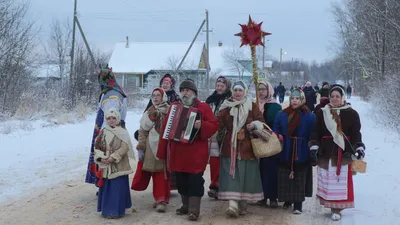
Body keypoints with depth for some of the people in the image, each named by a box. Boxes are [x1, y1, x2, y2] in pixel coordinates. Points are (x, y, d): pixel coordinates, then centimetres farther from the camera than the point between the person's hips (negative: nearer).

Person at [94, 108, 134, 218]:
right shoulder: (103, 132, 8)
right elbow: (97, 147, 6)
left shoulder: (122, 132, -6)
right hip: (105, 166, 5)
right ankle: (107, 209, 23)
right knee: (105, 188, 11)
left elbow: (124, 148, -14)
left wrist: (113, 158, -21)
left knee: (117, 188, -3)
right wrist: (101, 157, -10)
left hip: (118, 166, -5)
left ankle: (116, 210, 6)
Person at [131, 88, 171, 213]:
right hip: (151, 147, 2)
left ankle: (162, 200, 1)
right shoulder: (149, 112, 10)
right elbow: (142, 131, 9)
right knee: (156, 173, 1)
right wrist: (141, 148, 2)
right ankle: (161, 198, 11)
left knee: (163, 173, -2)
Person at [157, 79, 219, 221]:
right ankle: (185, 205, 26)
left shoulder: (203, 107, 0)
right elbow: (166, 128, 9)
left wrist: (202, 126, -25)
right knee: (181, 180, 11)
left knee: (195, 180, -4)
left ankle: (194, 210, 0)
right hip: (177, 151, 4)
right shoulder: (174, 107, 10)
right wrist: (162, 151, 5)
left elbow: (214, 125, -5)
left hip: (196, 152, -4)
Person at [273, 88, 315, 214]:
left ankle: (298, 205, 7)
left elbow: (313, 135, -4)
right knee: (285, 178, 7)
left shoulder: (309, 116, -2)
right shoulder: (282, 115, 6)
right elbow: (276, 129, 10)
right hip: (285, 152, 3)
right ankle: (287, 200, 24)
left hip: (301, 153, -2)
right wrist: (278, 136, -12)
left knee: (299, 179, 1)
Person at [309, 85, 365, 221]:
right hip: (326, 152, 2)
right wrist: (314, 146, -3)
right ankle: (332, 206, 17)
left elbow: (356, 133, 4)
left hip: (344, 153, -2)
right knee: (326, 181, 5)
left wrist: (359, 147, -8)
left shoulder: (352, 114, 3)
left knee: (340, 181, -4)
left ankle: (336, 209, 3)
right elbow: (316, 132, 6)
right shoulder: (322, 113, 7)